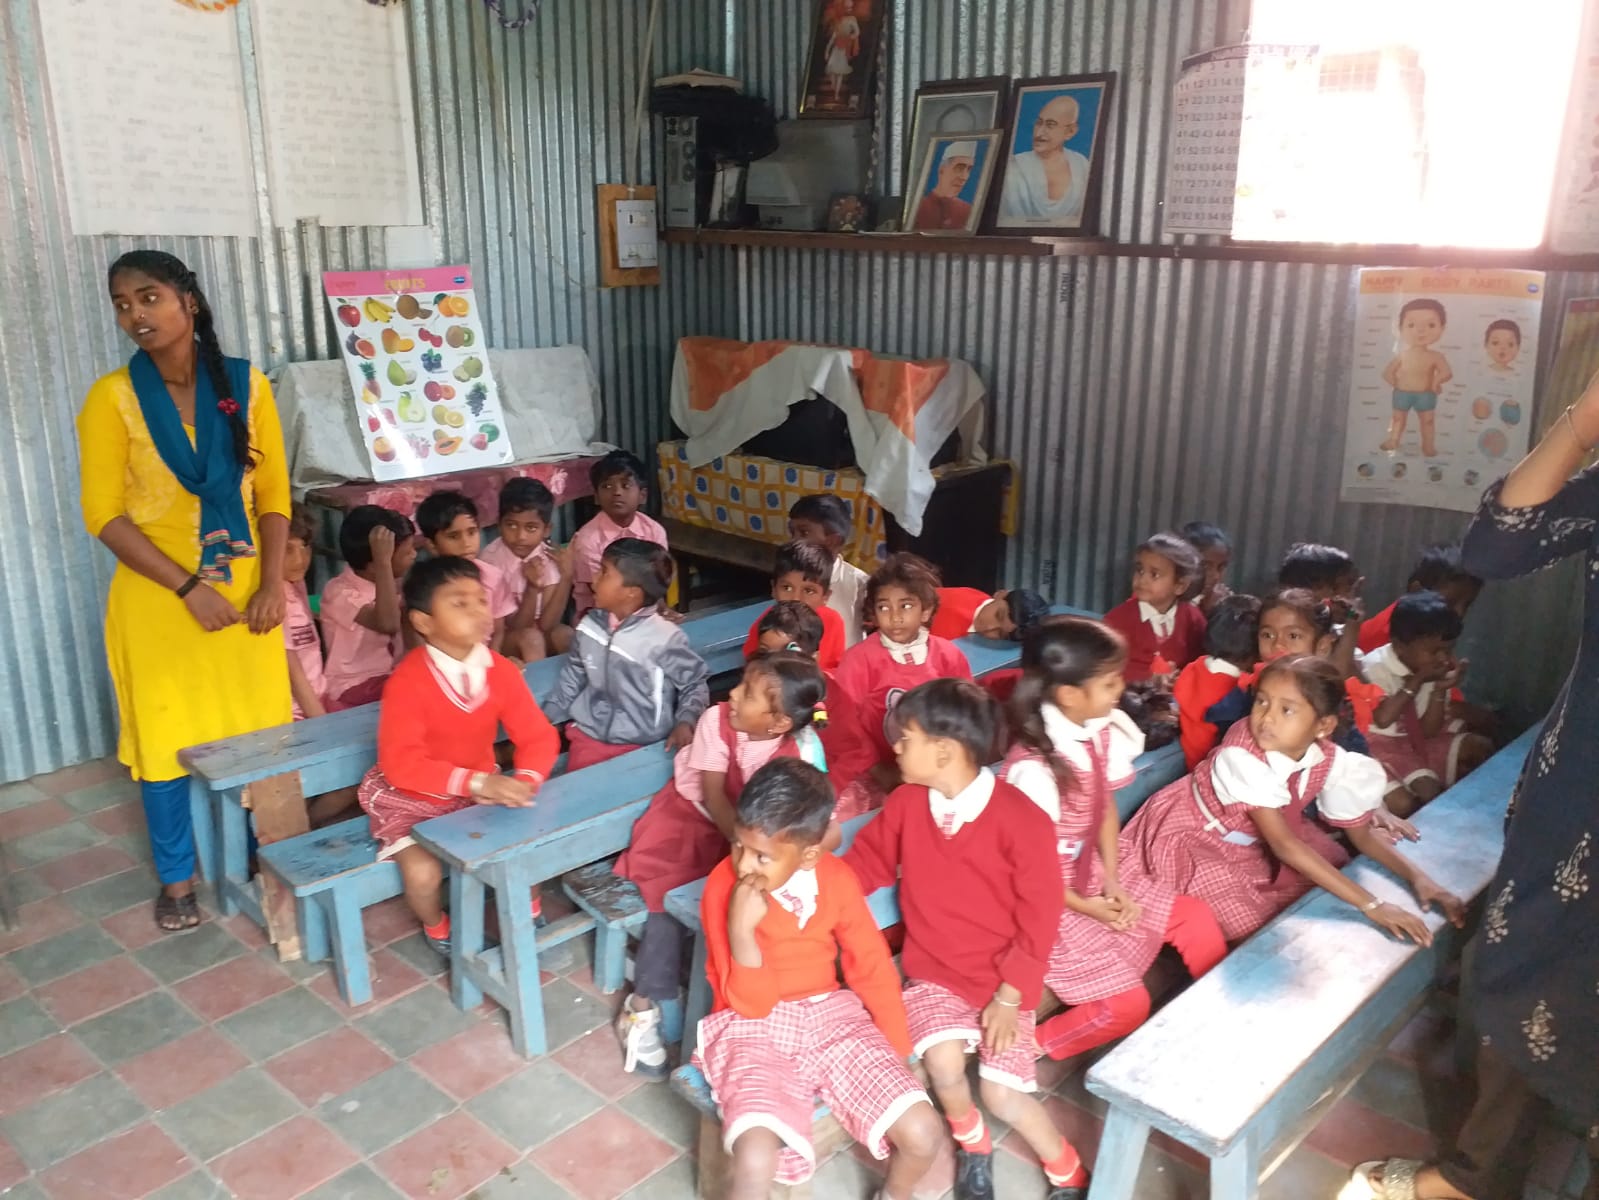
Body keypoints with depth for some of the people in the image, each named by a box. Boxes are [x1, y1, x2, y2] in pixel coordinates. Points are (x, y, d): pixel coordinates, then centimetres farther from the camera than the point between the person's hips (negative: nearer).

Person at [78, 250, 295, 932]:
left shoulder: (244, 383, -1)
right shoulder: (113, 397, -7)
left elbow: (273, 491, 2)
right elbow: (103, 514, -8)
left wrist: (271, 584, -7)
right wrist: (188, 586, -16)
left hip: (244, 588, 2)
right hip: (159, 596, -2)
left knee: (257, 731, 9)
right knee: (166, 736, 8)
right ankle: (176, 879, 25)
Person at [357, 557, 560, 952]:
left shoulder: (501, 671, -12)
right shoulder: (407, 681, -26)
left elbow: (538, 737, -10)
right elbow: (401, 764, -33)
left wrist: (524, 781, -32)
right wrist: (476, 782, -43)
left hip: (480, 791, 4)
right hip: (409, 797, -4)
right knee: (423, 872, -26)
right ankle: (437, 928, 12)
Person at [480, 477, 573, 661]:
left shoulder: (548, 556, -11)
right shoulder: (491, 558, -18)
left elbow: (546, 624, -17)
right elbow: (515, 627, -19)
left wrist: (566, 578, -28)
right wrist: (532, 588, -35)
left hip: (537, 631, 3)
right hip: (501, 638, -3)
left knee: (565, 636, -26)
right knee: (530, 638, -31)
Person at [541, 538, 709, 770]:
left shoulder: (664, 639, -17)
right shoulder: (590, 624, 0)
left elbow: (694, 684, -3)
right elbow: (573, 675, 16)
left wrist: (685, 722, -18)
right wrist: (547, 719, 17)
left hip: (641, 744, -4)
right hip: (589, 734, 4)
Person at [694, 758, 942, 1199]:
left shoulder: (836, 878, -5)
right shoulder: (723, 888, -16)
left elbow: (871, 965, 7)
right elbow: (752, 1004, -16)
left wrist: (898, 1053, 5)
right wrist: (741, 929, -33)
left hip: (831, 1015, 3)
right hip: (753, 1029, -3)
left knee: (922, 1133, -14)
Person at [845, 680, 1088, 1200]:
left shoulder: (1021, 820, -18)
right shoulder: (906, 803, -6)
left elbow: (1038, 918, -13)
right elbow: (866, 862, 8)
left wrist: (1009, 997, -14)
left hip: (1003, 980, -3)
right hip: (933, 973, 3)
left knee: (1002, 1093, -15)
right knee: (944, 1064, -22)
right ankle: (973, 1147, 13)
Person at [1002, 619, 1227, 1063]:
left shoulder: (1102, 733, -7)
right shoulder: (1033, 769, -30)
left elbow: (1106, 810, 4)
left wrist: (1112, 882, -5)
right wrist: (1085, 907, -12)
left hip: (1093, 879, 8)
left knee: (1197, 919, 9)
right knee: (1126, 1005, -10)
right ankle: (1031, 1046, 8)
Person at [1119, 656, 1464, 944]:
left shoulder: (1331, 762, -18)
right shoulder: (1242, 757, -38)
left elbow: (1362, 834, -3)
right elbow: (1283, 845, -40)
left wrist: (1416, 877, -20)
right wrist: (1371, 905, -42)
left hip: (1248, 841, 7)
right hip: (1191, 837, -7)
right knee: (1245, 924, -21)